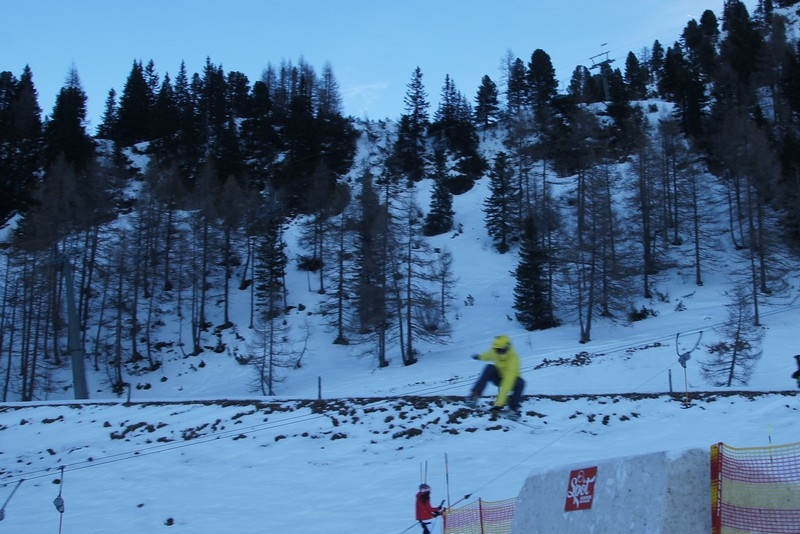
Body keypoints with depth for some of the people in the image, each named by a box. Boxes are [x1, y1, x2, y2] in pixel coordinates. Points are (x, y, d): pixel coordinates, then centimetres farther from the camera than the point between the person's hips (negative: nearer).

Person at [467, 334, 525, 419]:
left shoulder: (513, 359, -37)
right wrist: (480, 357, 29)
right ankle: (475, 395, -22)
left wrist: (499, 403, -49)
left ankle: (514, 408, -18)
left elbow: (507, 383, -44)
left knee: (520, 383, -36)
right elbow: (488, 355, 9)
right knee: (489, 368, -27)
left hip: (511, 380, -3)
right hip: (498, 377, 4)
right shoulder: (494, 352, -21)